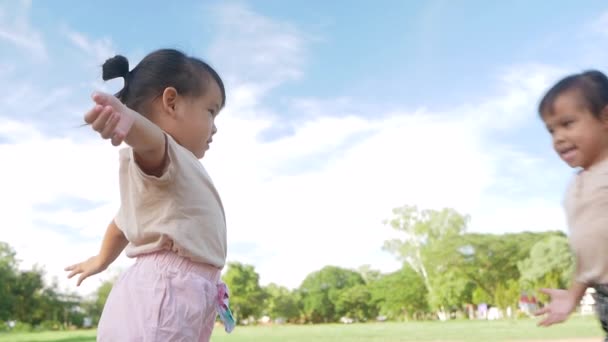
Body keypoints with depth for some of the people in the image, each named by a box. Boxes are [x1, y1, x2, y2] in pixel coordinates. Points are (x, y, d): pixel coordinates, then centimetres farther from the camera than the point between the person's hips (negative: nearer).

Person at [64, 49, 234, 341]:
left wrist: (102, 260, 52)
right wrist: (128, 118, -52)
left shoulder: (174, 169, 26)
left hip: (181, 294, 11)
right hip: (162, 293, -11)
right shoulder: (160, 155, -4)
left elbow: (124, 221, 37)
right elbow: (150, 137, -30)